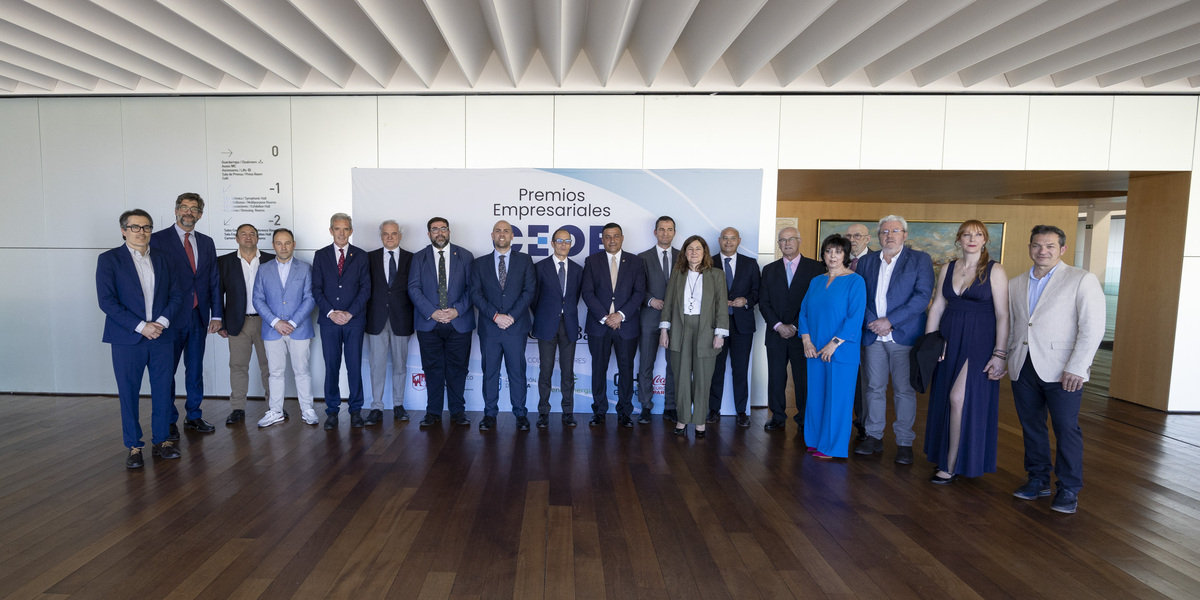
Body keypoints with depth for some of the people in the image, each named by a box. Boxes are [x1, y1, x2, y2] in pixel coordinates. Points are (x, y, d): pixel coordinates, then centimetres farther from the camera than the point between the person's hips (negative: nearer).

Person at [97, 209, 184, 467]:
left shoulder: (162, 259, 10)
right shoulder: (109, 259, -1)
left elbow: (176, 295, 8)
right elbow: (107, 301, -8)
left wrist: (162, 321, -8)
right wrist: (140, 326, -14)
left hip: (161, 337, 3)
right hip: (127, 339, -3)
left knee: (163, 391, 7)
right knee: (128, 394, 4)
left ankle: (161, 440, 19)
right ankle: (134, 447, 15)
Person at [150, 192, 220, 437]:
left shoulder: (207, 243, 11)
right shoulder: (158, 239, -3)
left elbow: (214, 281, 11)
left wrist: (216, 315, 6)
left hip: (199, 316, 4)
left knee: (195, 369, 12)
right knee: (167, 371, 5)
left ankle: (194, 416, 23)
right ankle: (168, 421, 17)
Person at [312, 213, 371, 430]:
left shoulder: (361, 256, 6)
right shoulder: (320, 255, 8)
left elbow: (366, 288, 1)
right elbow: (316, 289, 5)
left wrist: (350, 313, -10)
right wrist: (330, 312, -8)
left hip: (354, 320, -1)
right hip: (329, 321, 1)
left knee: (354, 366, 2)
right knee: (331, 367, 4)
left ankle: (355, 410, 12)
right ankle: (332, 411, 14)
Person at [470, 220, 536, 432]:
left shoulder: (524, 260, 7)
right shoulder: (479, 263, 9)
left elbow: (529, 291, -1)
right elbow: (475, 294, 1)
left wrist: (511, 316, -11)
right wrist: (495, 316, -12)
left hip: (516, 327, -1)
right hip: (489, 328, 1)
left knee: (517, 372, 4)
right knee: (489, 372, 7)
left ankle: (520, 414, 14)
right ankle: (490, 413, 18)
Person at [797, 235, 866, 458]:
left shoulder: (855, 281, -6)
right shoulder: (816, 281, 12)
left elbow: (855, 317, -13)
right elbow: (804, 311, 11)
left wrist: (834, 344, -17)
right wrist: (806, 340, -2)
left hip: (841, 351, -5)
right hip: (815, 350, 5)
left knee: (837, 397, 1)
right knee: (815, 395, 10)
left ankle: (833, 447, 13)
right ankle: (815, 442, 23)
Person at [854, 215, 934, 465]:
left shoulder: (920, 260, 1)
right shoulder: (866, 261, 11)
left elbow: (922, 296, -9)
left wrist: (890, 320, -15)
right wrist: (871, 321, -9)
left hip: (904, 335, -3)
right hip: (873, 335, 3)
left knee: (904, 390, 2)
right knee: (874, 387, 9)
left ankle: (904, 442, 13)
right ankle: (874, 437, 20)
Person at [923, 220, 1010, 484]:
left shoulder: (994, 271, -5)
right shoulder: (948, 269, 9)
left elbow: (1003, 315, -8)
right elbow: (937, 307, 10)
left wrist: (1000, 354, -13)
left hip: (978, 343, -5)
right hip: (949, 341, 5)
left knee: (959, 398, -10)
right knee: (944, 399, 9)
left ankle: (951, 466, 1)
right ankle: (946, 455, 24)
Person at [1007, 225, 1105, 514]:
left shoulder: (1082, 280, -1)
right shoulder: (1015, 284, 14)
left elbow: (1093, 328, -8)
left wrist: (1076, 367, -14)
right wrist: (1008, 359, 10)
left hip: (1062, 370, -4)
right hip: (1023, 368, 5)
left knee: (1066, 429, 0)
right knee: (1031, 426, 11)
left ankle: (1069, 489, 15)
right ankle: (1038, 480, 25)